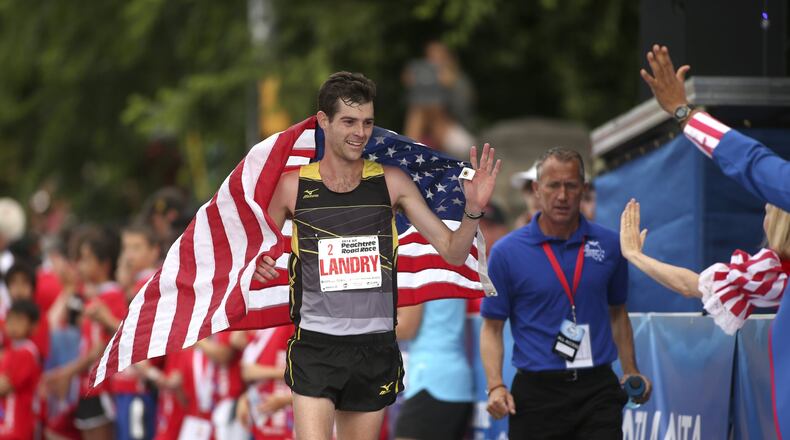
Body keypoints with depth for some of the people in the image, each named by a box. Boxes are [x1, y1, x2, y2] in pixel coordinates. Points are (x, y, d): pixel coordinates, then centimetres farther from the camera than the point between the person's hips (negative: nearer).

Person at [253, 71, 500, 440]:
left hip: (375, 350, 2)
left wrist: (473, 210, -15)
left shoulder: (391, 183, 4)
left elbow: (452, 252, 4)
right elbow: (261, 255, 12)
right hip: (315, 349, -2)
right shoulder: (293, 186, 0)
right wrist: (257, 267, -11)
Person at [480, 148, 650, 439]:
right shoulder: (506, 252, -1)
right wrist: (495, 386, -11)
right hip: (537, 391, -1)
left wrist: (630, 371, 8)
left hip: (597, 390, 1)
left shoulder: (609, 246, 6)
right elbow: (492, 327, 2)